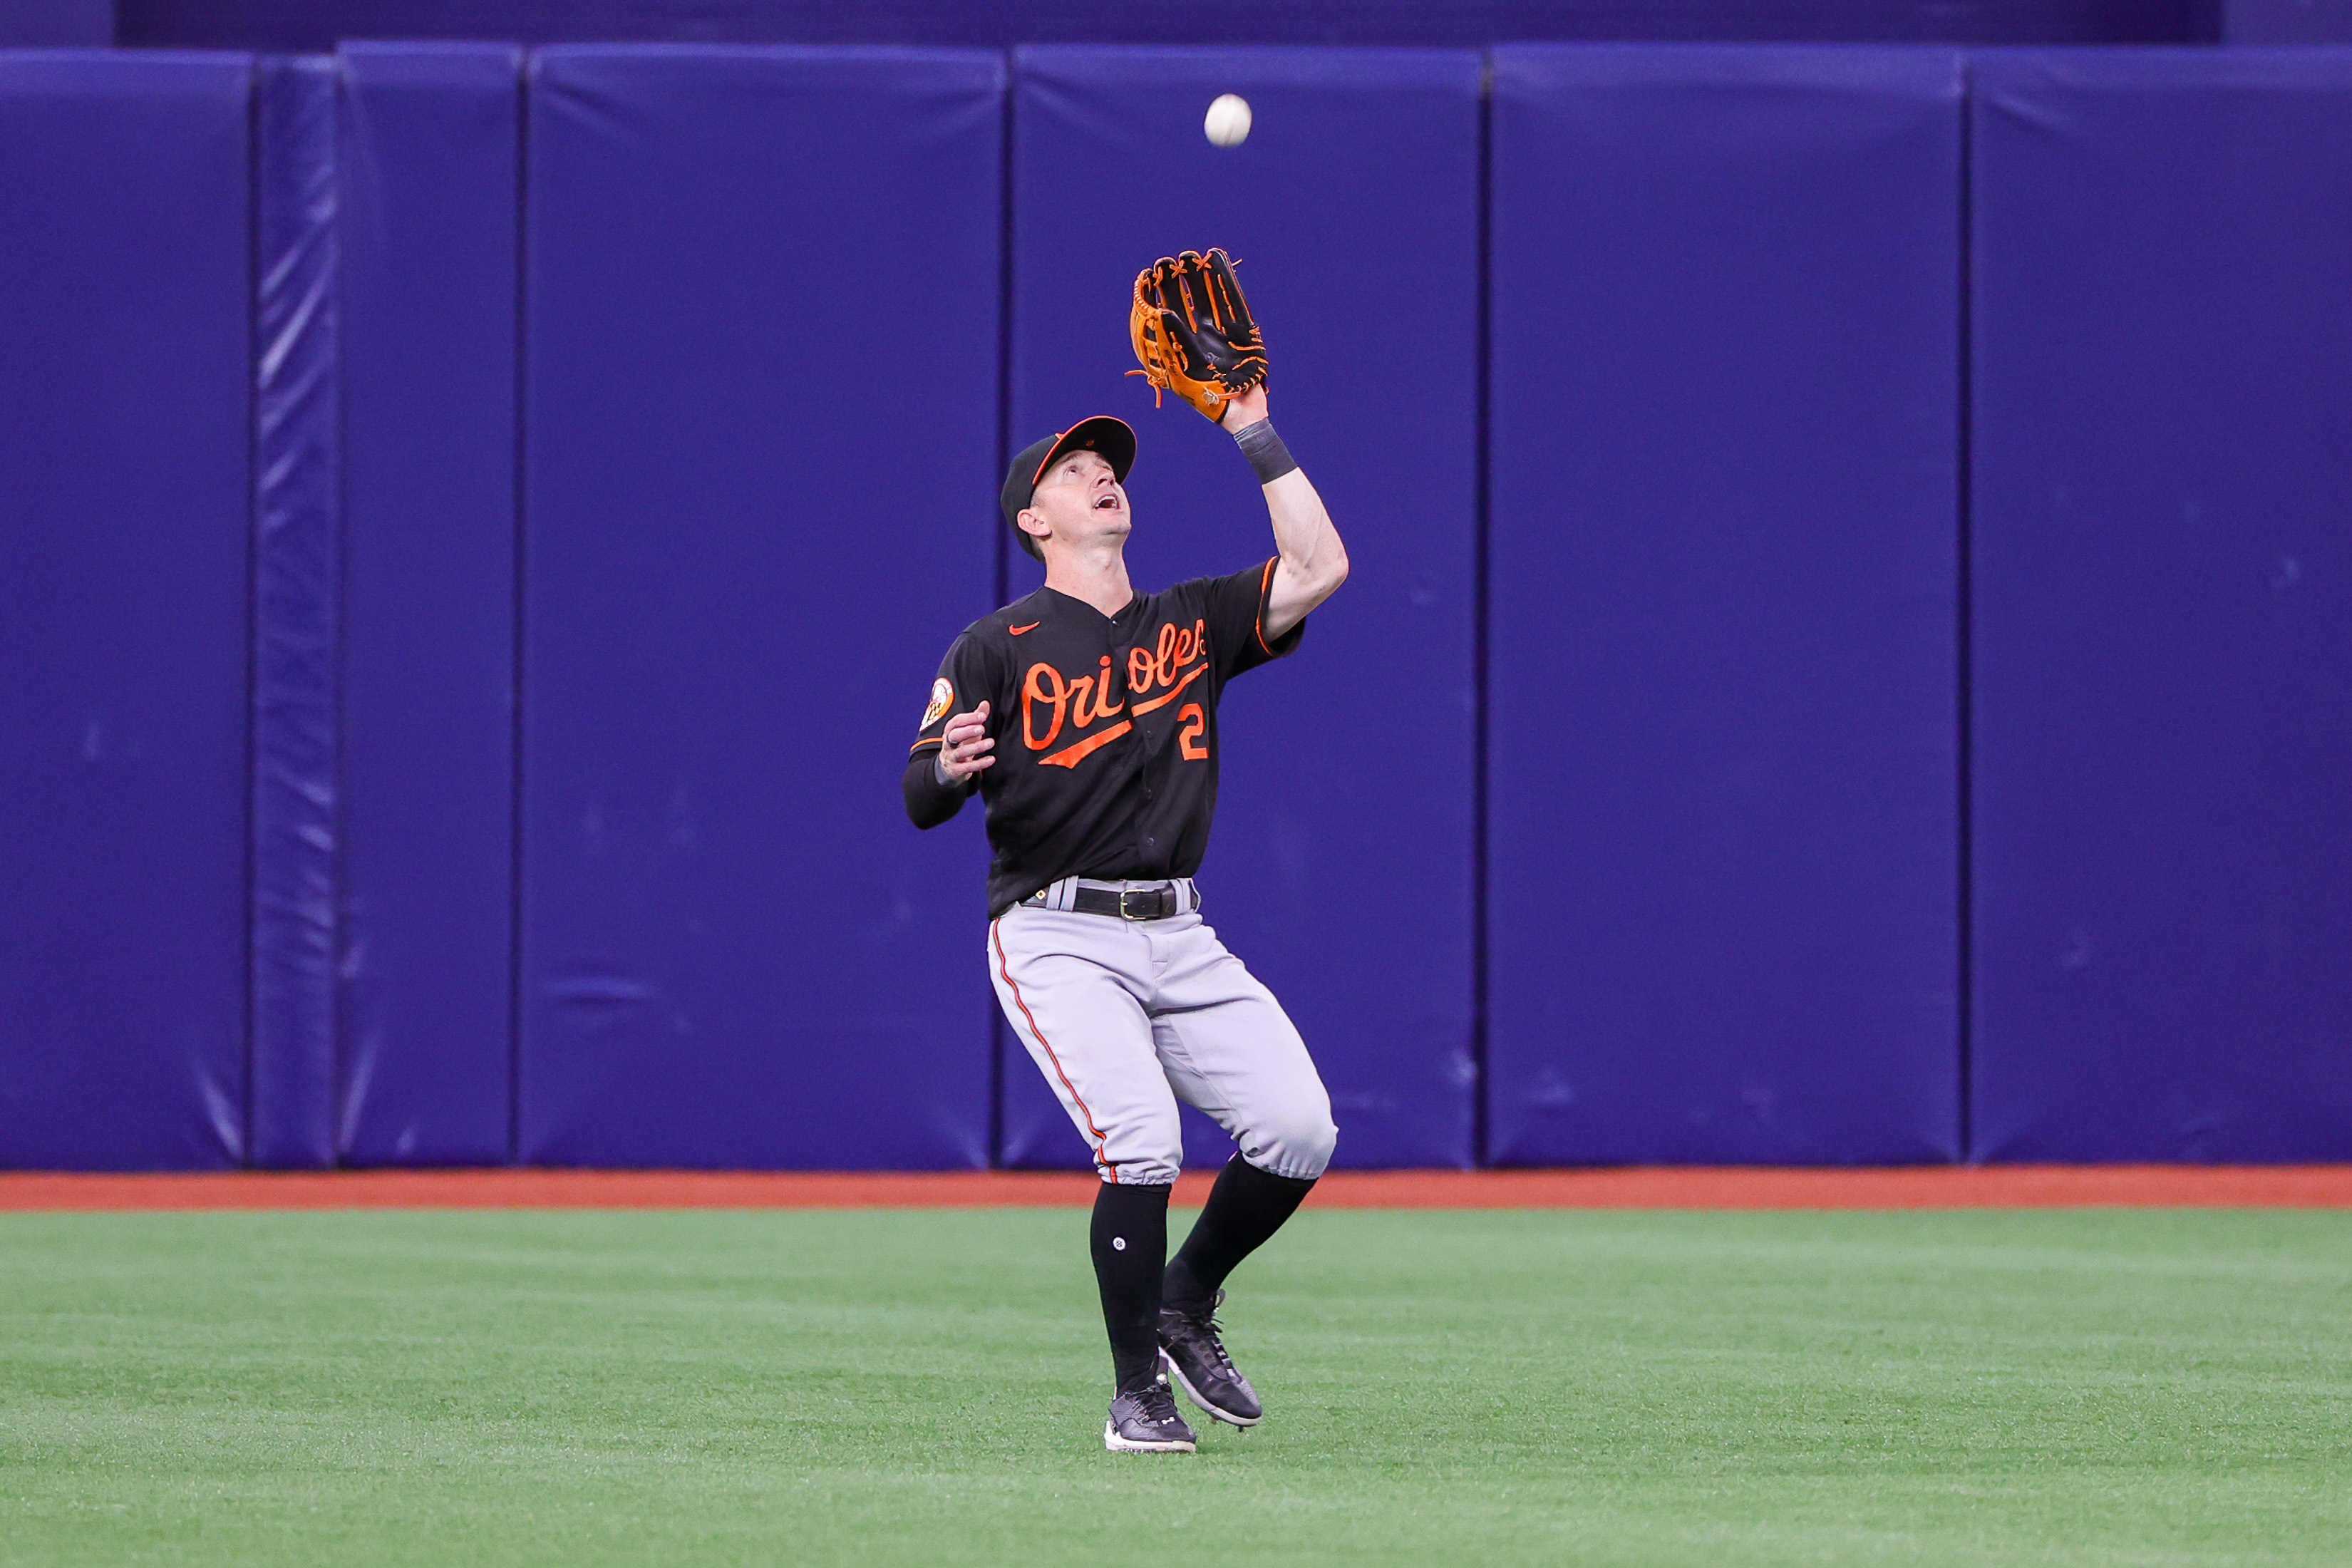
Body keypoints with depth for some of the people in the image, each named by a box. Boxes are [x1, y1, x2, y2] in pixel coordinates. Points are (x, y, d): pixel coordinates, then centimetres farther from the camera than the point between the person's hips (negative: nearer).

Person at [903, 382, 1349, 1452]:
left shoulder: (1192, 624, 14)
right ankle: (1137, 1393, -7)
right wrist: (949, 768, -28)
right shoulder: (998, 649, 0)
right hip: (1057, 940, -5)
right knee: (1140, 1142, -23)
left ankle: (1188, 1301, 16)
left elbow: (1319, 571, 1)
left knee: (1299, 1129, -10)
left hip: (1180, 940, 5)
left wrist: (1257, 439, 1)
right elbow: (920, 803, -4)